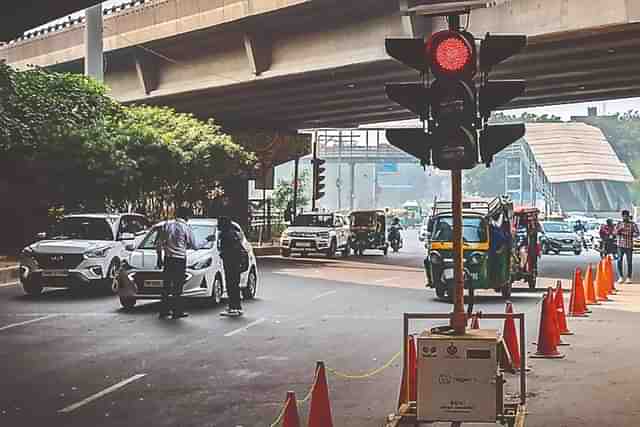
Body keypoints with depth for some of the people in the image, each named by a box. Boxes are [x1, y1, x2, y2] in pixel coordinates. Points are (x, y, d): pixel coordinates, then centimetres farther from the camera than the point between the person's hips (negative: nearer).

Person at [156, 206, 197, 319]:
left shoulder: (167, 225, 5)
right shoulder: (186, 228, -7)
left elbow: (158, 244, 8)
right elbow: (193, 245, 1)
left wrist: (159, 258, 16)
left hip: (168, 259, 4)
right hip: (180, 259, -4)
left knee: (166, 285, 12)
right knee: (178, 286, 1)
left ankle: (164, 310, 16)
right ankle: (177, 312, 2)